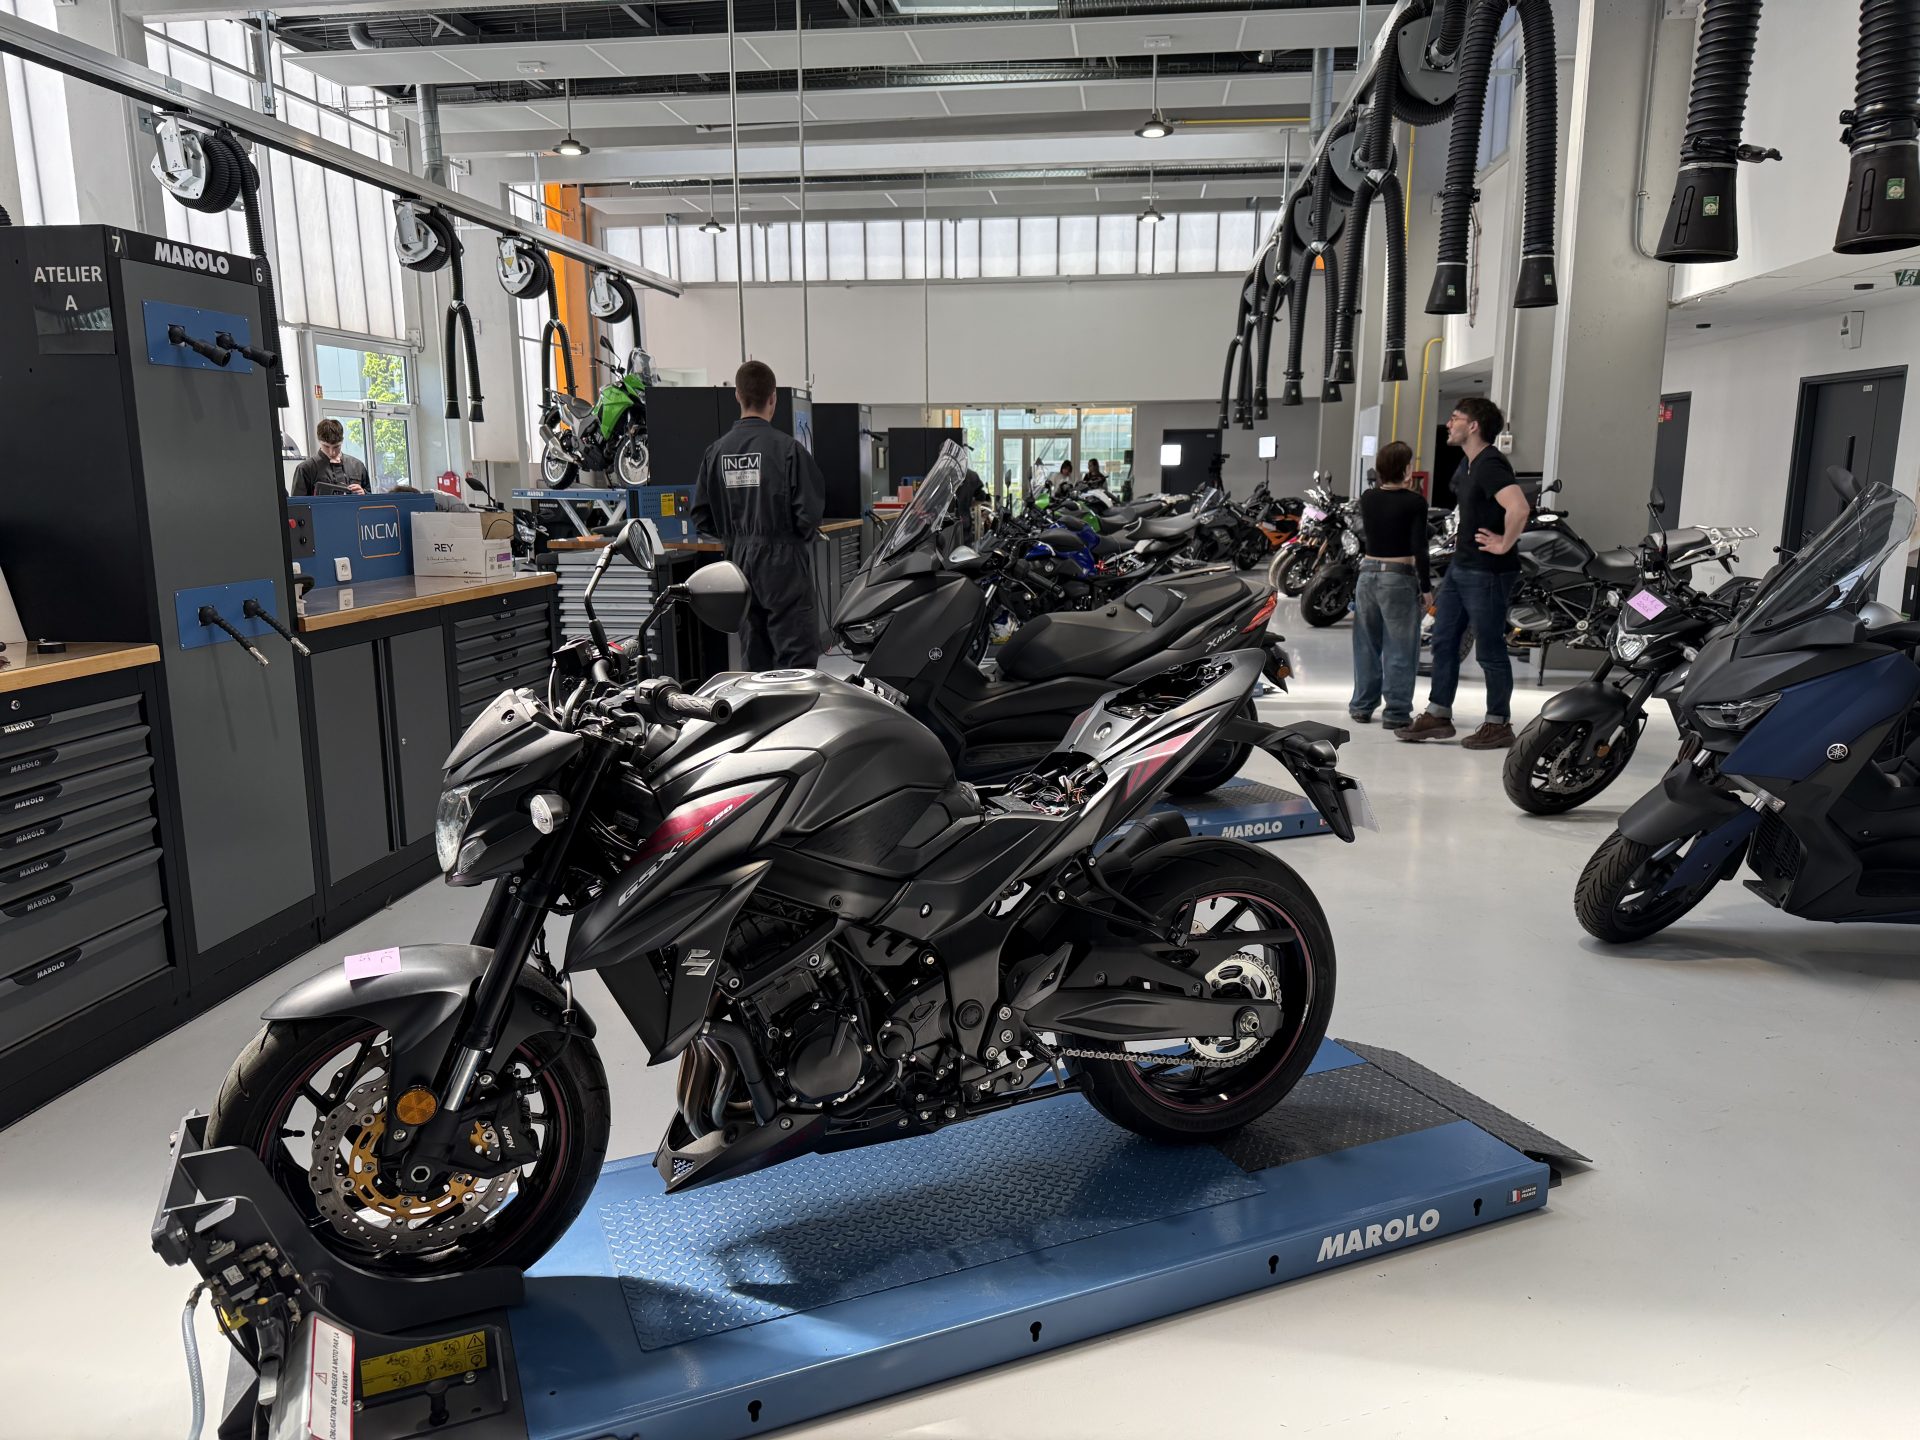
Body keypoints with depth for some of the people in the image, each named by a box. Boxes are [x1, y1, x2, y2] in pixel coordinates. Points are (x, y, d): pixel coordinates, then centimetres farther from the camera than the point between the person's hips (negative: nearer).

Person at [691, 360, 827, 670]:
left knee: (758, 651, 15)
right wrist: (803, 534, 6)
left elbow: (702, 517, 4)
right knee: (797, 655, -5)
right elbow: (810, 512, -15)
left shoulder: (716, 451, 2)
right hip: (782, 562, -6)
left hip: (739, 559, 6)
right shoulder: (787, 448, -13)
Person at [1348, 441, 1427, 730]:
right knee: (1400, 649, 2)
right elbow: (1419, 548, -13)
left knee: (1367, 644, 14)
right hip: (1400, 579, -5)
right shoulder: (1414, 502, -10)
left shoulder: (1368, 498, 4)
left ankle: (1362, 705, 21)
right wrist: (1426, 587, -6)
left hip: (1368, 574, 5)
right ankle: (1396, 712, 5)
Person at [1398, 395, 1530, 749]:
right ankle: (1438, 715, 20)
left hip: (1486, 572, -10)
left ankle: (1499, 724, 11)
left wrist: (1505, 544, -24)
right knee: (1443, 640, 12)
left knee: (1489, 650, 0)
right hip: (1460, 566, 10)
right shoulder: (1467, 464, 12)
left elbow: (1519, 507, -35)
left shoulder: (1490, 465, -19)